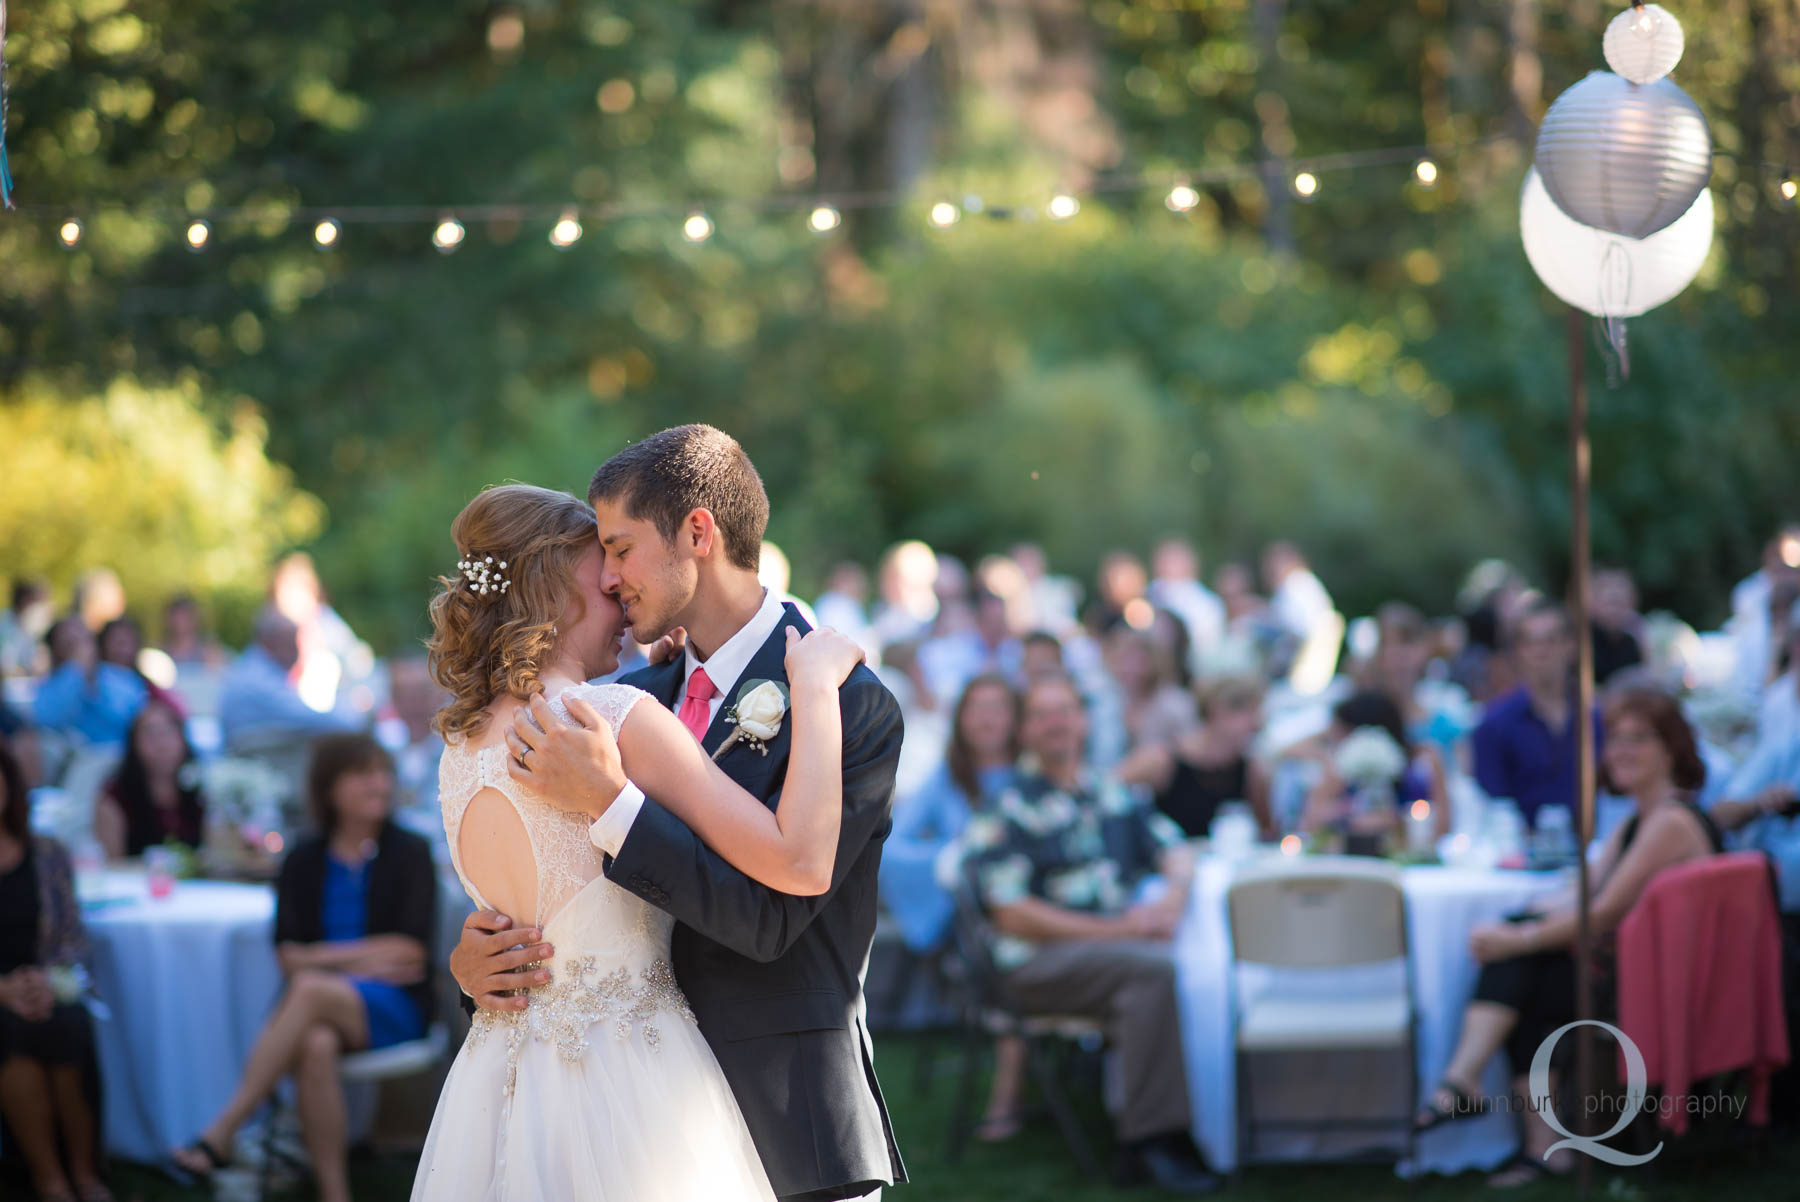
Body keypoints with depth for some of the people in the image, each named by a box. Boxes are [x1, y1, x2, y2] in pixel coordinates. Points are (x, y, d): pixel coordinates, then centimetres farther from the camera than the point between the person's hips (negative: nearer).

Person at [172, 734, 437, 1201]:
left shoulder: (409, 853, 5)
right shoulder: (304, 862, 11)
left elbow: (413, 950, -4)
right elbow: (287, 955, 4)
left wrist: (323, 956, -3)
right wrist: (361, 961, -10)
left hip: (395, 1008, -2)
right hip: (324, 1005, 2)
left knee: (309, 989, -34)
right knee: (315, 1045, -37)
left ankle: (220, 1134, -38)